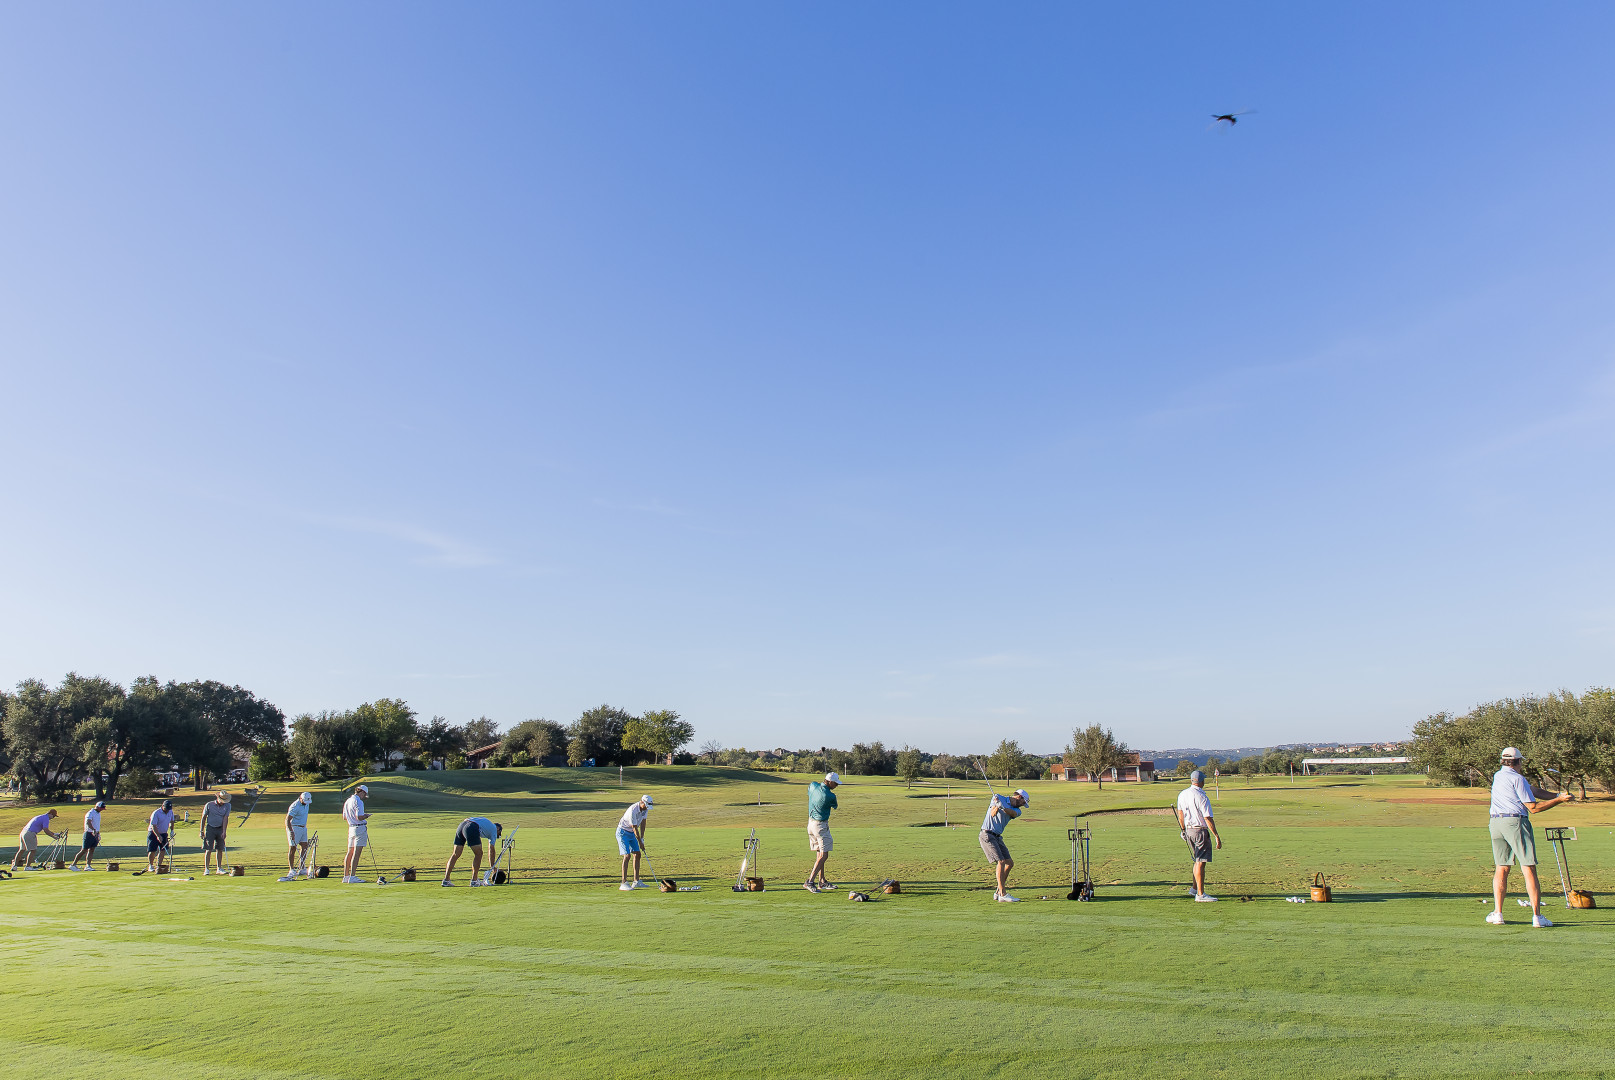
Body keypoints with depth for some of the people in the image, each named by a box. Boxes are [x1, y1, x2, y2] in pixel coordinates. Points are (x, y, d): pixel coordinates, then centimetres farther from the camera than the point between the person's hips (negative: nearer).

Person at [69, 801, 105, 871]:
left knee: (91, 850, 4)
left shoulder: (98, 813, 14)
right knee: (84, 850, -5)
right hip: (89, 834, -8)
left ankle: (88, 865, 4)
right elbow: (88, 822, -32)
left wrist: (98, 834, 24)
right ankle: (73, 865, 5)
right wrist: (94, 830, -46)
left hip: (95, 834, 8)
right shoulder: (90, 813, -14)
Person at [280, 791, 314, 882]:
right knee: (292, 849, -4)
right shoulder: (295, 806, -22)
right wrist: (291, 832, -33)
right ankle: (291, 870, -1)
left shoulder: (306, 804, 4)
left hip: (303, 828, 8)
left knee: (304, 846, 3)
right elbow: (287, 820, -24)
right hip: (294, 828, -8)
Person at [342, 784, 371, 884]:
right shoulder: (358, 801, -14)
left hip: (351, 828, 9)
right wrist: (366, 816, -2)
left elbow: (344, 817, 21)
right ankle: (352, 877, -10)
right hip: (360, 828, -9)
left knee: (350, 852, 13)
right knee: (357, 853, -8)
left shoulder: (347, 801, 15)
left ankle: (345, 876, 16)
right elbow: (359, 817, -21)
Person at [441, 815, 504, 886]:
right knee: (478, 854, 8)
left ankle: (446, 880, 14)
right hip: (471, 829, -7)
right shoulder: (494, 829, 21)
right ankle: (474, 880, 8)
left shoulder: (487, 823, 40)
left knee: (455, 854, 13)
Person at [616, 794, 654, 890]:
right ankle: (624, 883, -15)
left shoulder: (645, 808, -5)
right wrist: (640, 843, -16)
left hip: (631, 833, 8)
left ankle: (636, 881, 9)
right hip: (623, 832, -8)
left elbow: (643, 822, 5)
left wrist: (642, 838, 0)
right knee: (627, 856, -17)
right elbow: (635, 828, -24)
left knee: (637, 855, 4)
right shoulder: (633, 811, -31)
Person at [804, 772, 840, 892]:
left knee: (819, 853, 15)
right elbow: (834, 807, 1)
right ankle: (810, 881, -11)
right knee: (823, 855, -5)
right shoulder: (830, 796, -20)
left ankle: (822, 882, 21)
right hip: (821, 825, -9)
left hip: (811, 822, 9)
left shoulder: (813, 786, -2)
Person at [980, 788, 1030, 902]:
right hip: (987, 835, -8)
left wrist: (1002, 806, -33)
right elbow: (993, 814, -13)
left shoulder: (1017, 810, 12)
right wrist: (996, 806, -35)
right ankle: (1003, 895, -18)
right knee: (1001, 861, -17)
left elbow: (1013, 813, -13)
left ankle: (998, 892, 14)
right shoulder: (998, 797, -1)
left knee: (1009, 863, 5)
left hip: (997, 837, 8)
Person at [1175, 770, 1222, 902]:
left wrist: (1183, 830, 27)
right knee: (1201, 862, -6)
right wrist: (1216, 836, -15)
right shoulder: (1202, 797, -17)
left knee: (1197, 860, 21)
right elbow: (1208, 818, -19)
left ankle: (1195, 889, 29)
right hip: (1200, 831, -8)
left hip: (1188, 830, 8)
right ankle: (1200, 894, -6)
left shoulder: (1182, 794, 7)